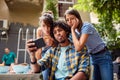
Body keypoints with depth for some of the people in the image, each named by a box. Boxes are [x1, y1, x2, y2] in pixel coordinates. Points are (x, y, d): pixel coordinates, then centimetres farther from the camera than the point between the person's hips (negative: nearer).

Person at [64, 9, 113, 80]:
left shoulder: (86, 26, -21)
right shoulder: (76, 31, 2)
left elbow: (78, 48, -31)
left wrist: (72, 30, -23)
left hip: (103, 56, -7)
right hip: (93, 57, 8)